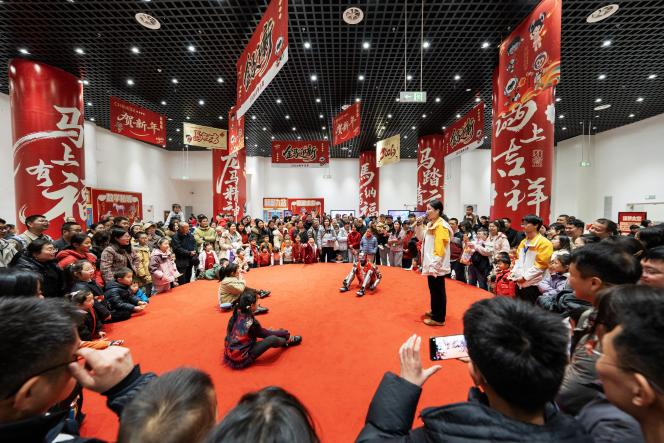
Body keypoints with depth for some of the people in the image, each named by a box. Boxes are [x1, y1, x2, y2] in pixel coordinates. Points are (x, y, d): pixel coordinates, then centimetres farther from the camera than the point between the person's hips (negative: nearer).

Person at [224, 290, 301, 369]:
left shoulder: (235, 316, -4)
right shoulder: (251, 323, -24)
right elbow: (266, 334, -8)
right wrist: (285, 333, 5)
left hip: (229, 355, 9)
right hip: (241, 360, -8)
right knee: (272, 339, -17)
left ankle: (284, 339, 24)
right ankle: (287, 341, 13)